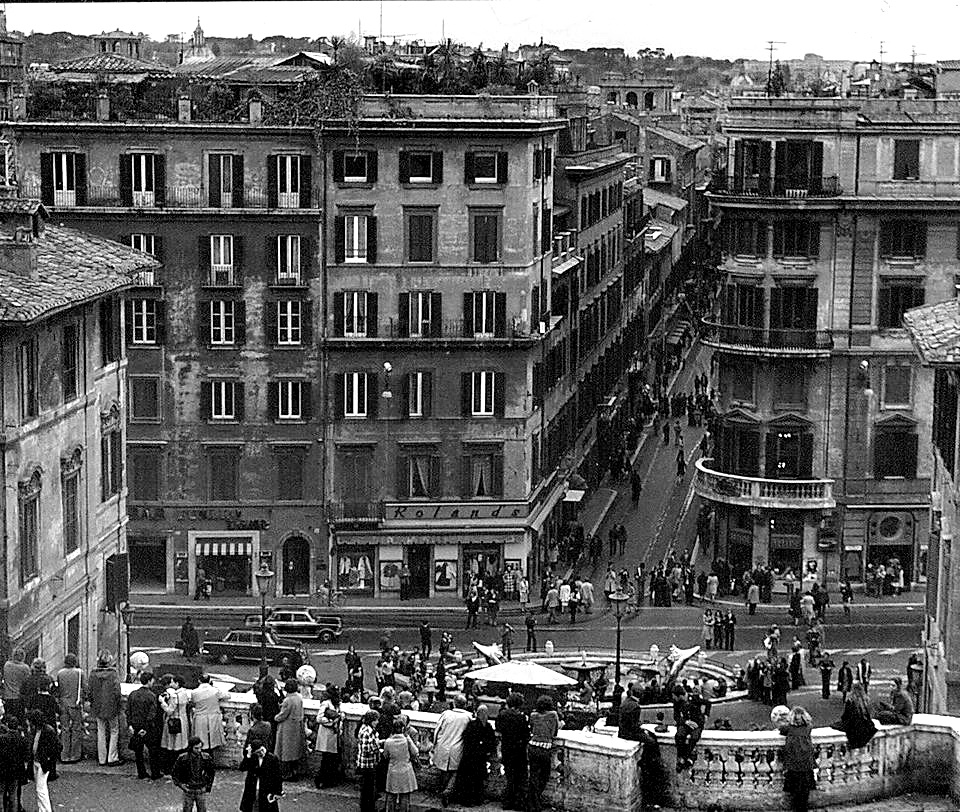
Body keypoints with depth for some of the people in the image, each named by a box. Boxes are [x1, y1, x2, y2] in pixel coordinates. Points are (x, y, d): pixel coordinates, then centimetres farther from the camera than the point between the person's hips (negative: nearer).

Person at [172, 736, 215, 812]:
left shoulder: (205, 758, -6)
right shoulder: (182, 758, -11)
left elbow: (211, 773, 10)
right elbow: (175, 774, 3)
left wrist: (208, 788, 8)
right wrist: (181, 785, -7)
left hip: (201, 791, 1)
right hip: (188, 791, -1)